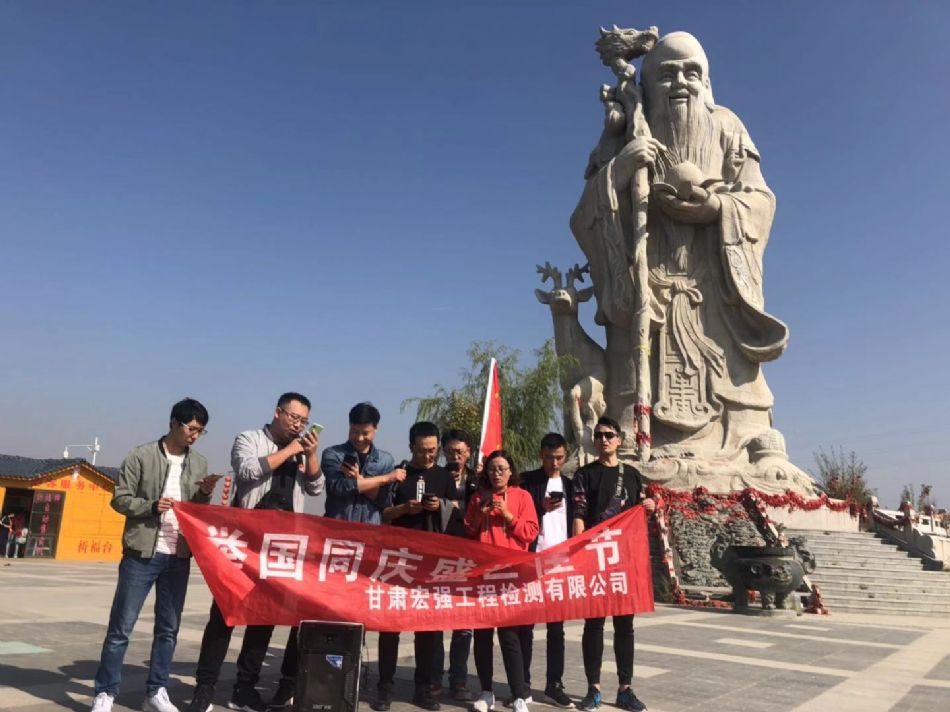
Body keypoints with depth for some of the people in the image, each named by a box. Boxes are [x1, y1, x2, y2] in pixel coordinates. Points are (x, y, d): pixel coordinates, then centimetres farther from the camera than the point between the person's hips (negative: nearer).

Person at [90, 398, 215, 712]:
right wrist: (151, 506, -21)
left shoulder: (199, 464, 9)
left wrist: (206, 495, -8)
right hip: (142, 553, -4)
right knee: (121, 626, 3)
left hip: (179, 556, 4)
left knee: (169, 628, 9)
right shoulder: (141, 456, -4)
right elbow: (120, 499, -5)